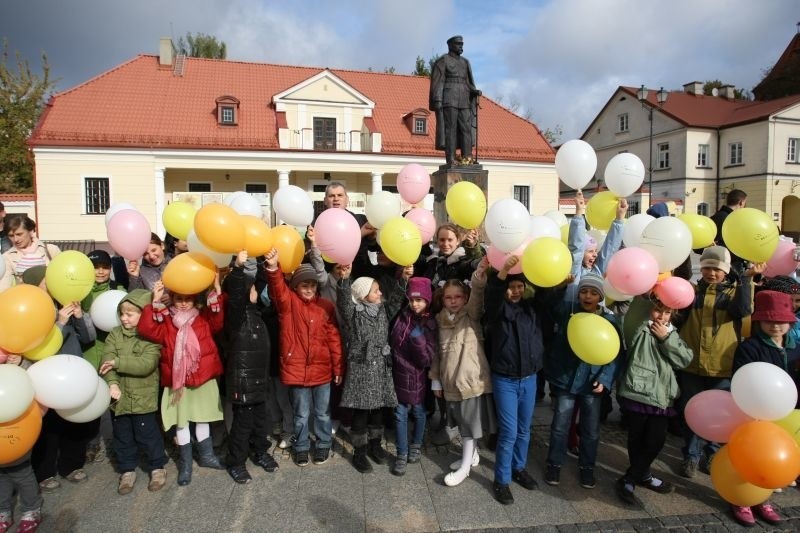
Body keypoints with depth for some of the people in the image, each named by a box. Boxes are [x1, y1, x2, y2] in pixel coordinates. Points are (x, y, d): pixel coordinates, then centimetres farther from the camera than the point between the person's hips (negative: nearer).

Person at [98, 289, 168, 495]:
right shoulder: (115, 334, 1)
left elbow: (146, 364, -24)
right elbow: (107, 360, -10)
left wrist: (117, 362, -24)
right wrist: (112, 383, -24)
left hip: (144, 398, -4)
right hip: (119, 397, 4)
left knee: (148, 435, 9)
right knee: (122, 437, 17)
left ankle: (157, 467, 27)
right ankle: (127, 470, 35)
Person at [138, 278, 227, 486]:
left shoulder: (204, 317, 0)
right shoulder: (165, 319, -4)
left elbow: (218, 320, -18)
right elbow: (147, 329, -21)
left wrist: (216, 291, -30)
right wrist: (156, 302, -29)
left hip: (203, 377, 1)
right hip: (177, 380, -1)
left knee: (202, 419, 16)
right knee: (181, 422, 9)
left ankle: (206, 455, 33)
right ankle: (185, 463, 23)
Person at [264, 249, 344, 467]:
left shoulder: (326, 306, -1)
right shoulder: (288, 302, -3)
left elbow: (334, 339, 1)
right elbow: (278, 288, -26)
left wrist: (338, 368, 1)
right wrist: (273, 267, -46)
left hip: (322, 370, 1)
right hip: (296, 369, -1)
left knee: (322, 413, 16)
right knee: (301, 415, 14)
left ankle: (323, 445, 37)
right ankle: (301, 447, 35)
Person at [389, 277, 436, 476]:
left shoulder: (430, 324, -11)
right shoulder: (402, 316, -6)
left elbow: (427, 359, -17)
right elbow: (391, 342, 7)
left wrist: (418, 339, -30)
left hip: (418, 376, -1)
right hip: (400, 374, 1)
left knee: (418, 413, 15)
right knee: (400, 414, 5)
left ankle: (416, 445, 38)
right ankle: (402, 454, 19)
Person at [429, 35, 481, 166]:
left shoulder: (465, 62, 20)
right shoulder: (442, 61, 1)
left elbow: (468, 83, 19)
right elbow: (437, 82, -6)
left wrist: (475, 91, -2)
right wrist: (437, 101, -15)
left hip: (463, 101, 6)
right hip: (448, 100, -6)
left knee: (466, 128, -4)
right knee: (450, 128, -9)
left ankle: (467, 157, -7)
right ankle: (451, 159, -10)